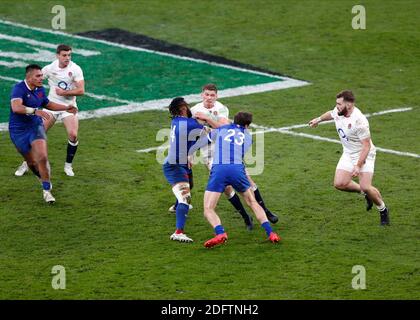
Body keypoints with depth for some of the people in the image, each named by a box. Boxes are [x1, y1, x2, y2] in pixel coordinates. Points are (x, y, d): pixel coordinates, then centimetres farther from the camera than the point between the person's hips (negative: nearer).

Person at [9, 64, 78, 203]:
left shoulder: (40, 90, 3)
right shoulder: (19, 89, -20)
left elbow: (47, 104, 25)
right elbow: (16, 107, -39)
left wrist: (66, 108, 18)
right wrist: (36, 111, -47)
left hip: (35, 126, 4)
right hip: (18, 131, -4)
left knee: (42, 157, -19)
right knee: (31, 162, 7)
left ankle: (46, 190, -11)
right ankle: (43, 177, 41)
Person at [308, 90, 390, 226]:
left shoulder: (359, 121, -30)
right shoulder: (338, 112, -7)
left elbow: (366, 146, -27)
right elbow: (331, 114, 21)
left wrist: (358, 166, -29)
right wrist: (319, 119, 37)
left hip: (364, 155, -7)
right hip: (348, 154, 7)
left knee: (365, 187, -17)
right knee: (339, 183, -7)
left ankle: (383, 210, 11)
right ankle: (365, 193, 20)